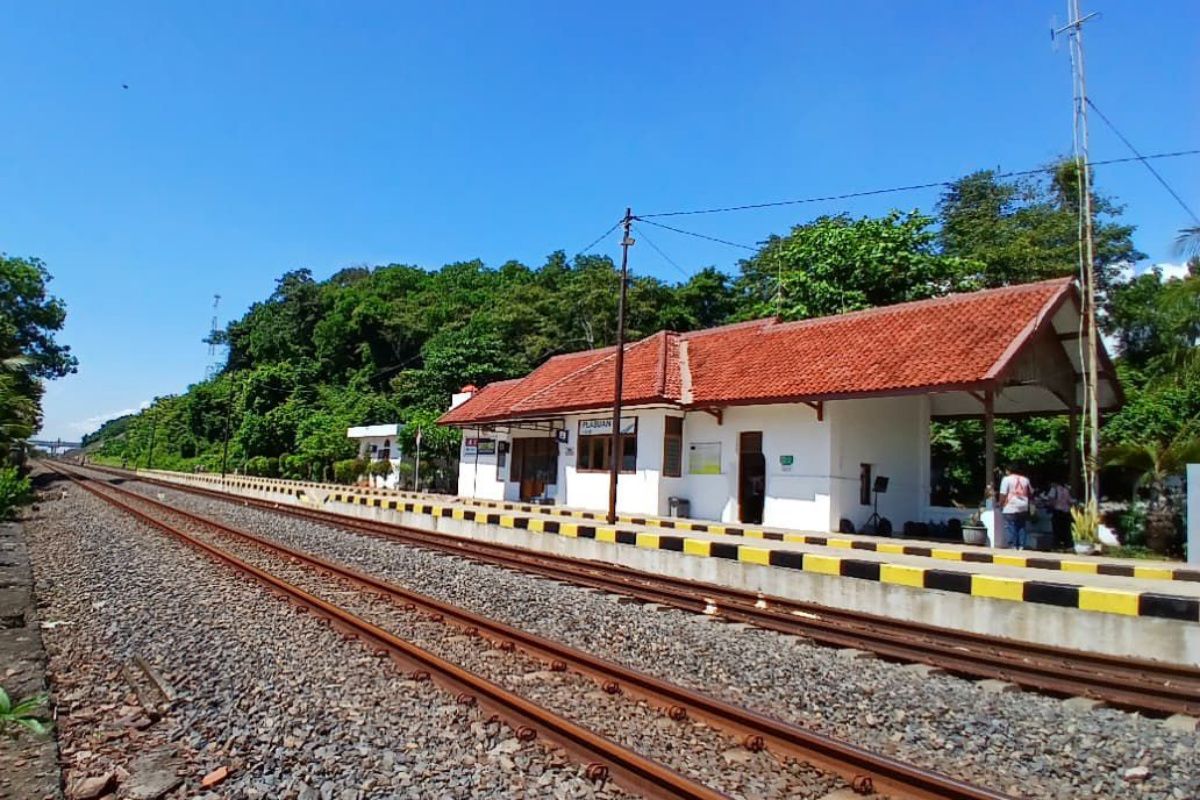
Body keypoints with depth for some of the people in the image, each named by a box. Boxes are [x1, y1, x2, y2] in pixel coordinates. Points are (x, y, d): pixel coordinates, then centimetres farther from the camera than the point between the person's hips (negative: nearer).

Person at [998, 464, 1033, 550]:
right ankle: (1021, 546, 11)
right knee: (1021, 528, 11)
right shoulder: (1025, 479, 11)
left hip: (1010, 509, -6)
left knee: (1010, 529, -2)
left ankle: (1012, 546, -5)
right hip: (1023, 508, 6)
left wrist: (1001, 505, 1)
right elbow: (1031, 493, 19)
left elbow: (1003, 495, -11)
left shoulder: (1006, 479, -6)